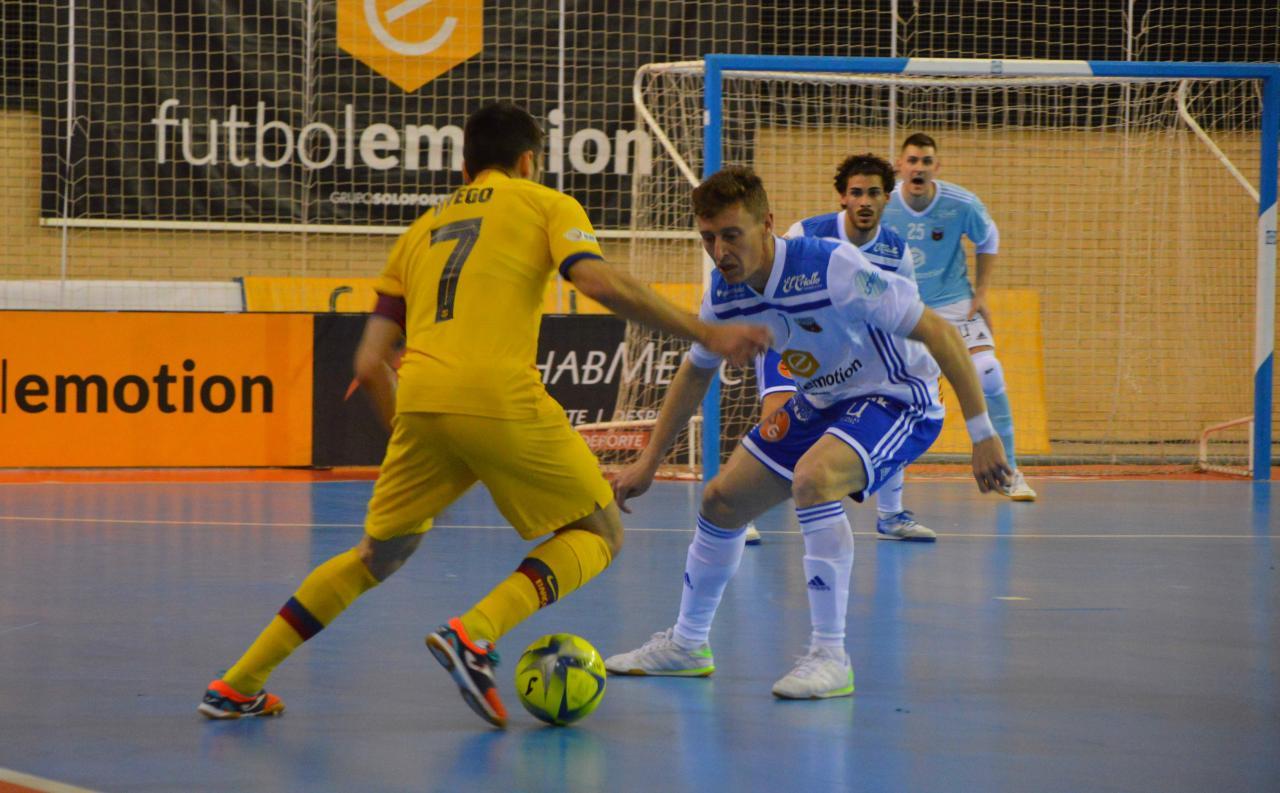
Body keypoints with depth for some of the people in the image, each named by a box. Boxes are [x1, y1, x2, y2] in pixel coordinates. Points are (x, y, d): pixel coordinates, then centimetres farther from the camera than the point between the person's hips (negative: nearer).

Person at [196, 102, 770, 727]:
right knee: (599, 532, 11)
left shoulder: (422, 230, 29)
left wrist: (406, 437, 34)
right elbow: (600, 283, -5)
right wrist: (706, 334, -2)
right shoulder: (544, 205, 16)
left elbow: (370, 364, 22)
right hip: (498, 397, -5)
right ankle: (475, 632, -13)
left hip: (418, 397, 5)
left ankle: (238, 686, 20)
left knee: (379, 554, 24)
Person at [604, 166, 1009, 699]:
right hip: (820, 404, 8)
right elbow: (696, 372, 12)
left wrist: (982, 433, -28)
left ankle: (830, 658, -26)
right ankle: (687, 644, 30)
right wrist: (648, 463, 12)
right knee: (722, 500, 7)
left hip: (897, 400, -8)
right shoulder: (725, 292, -9)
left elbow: (936, 333, -27)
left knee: (812, 477, -34)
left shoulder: (832, 269, -31)